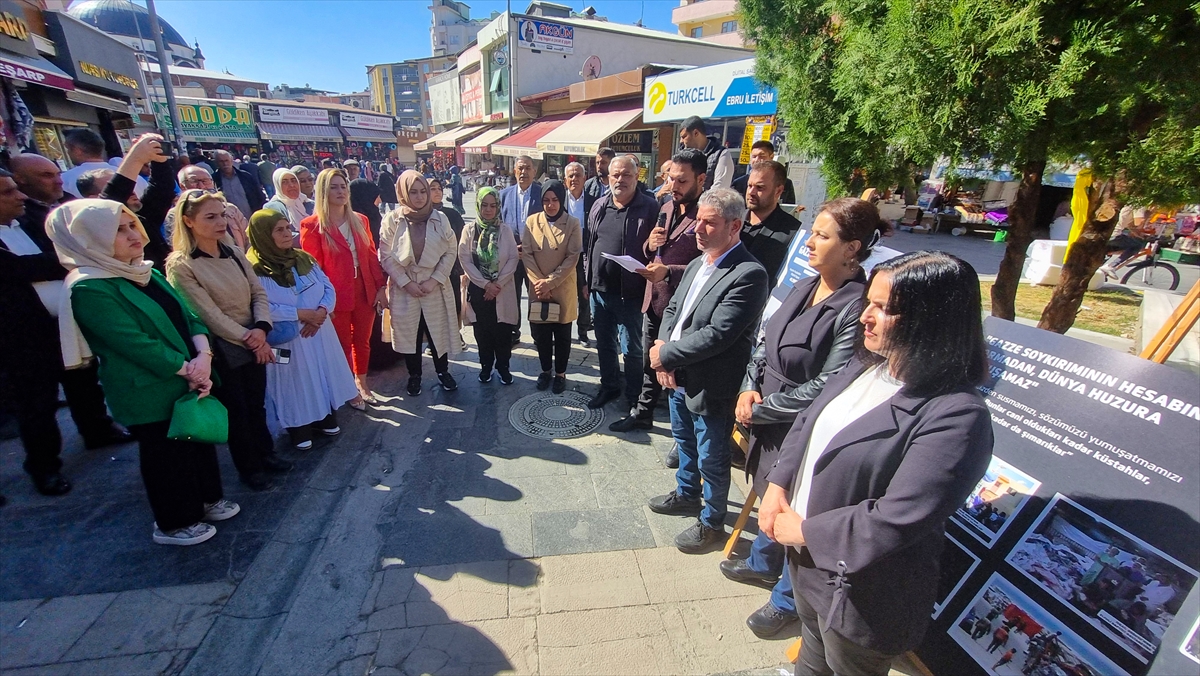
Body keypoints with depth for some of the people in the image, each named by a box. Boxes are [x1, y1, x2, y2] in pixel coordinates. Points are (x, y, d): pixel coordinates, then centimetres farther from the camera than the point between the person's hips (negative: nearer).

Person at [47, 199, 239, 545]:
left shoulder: (147, 272, 5)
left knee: (200, 440, 21)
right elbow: (137, 345, -24)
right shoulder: (89, 289, -20)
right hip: (150, 393, -7)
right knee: (166, 456, 10)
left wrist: (203, 356, -15)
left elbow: (188, 316, 2)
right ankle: (174, 524, 31)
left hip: (189, 382, 7)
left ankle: (207, 499, 42)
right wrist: (188, 370, -17)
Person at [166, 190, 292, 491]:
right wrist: (248, 340, -17)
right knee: (236, 411, 11)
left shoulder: (233, 251, 2)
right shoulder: (180, 265, -15)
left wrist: (261, 328, -16)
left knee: (257, 404, 19)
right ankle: (249, 467, 29)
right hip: (222, 352, -5)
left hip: (254, 345, 5)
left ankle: (265, 453, 38)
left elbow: (258, 292, 0)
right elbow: (210, 315, -18)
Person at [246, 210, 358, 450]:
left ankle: (326, 420, 35)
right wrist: (303, 314, -23)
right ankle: (300, 431, 27)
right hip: (286, 339, -5)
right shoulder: (254, 270, -15)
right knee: (295, 383, 8)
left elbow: (329, 288, 3)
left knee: (325, 375, 15)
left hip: (319, 333, 6)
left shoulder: (304, 258, 4)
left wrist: (321, 312, -16)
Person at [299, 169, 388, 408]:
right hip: (337, 295, -4)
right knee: (343, 344, 10)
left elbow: (372, 256, 8)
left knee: (362, 341, 15)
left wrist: (381, 287, 2)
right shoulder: (312, 225, -6)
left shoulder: (360, 220, 8)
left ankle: (362, 384, 34)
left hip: (365, 291, 4)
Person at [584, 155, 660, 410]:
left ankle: (634, 396, 24)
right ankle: (609, 386, 36)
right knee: (604, 343, 18)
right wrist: (587, 281, 13)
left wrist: (650, 287, -15)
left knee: (632, 348, 6)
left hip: (631, 293, -5)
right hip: (599, 289, 6)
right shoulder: (599, 206, 7)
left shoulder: (650, 208, -9)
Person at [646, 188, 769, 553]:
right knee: (685, 441, 27)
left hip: (711, 385, -8)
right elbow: (672, 308, 10)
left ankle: (712, 522, 34)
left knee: (711, 459, 11)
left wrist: (666, 354, -18)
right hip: (679, 376, 9)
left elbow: (716, 335, -28)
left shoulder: (748, 274, -23)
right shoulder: (697, 264, 5)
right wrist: (662, 348, -8)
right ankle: (687, 495, 52)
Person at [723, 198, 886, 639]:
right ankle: (763, 564, 53)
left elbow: (826, 387, -24)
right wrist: (750, 387, -6)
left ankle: (787, 600, 39)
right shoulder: (803, 287, 1)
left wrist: (761, 408, -16)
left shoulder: (855, 308, -24)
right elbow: (765, 342, 9)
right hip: (767, 419, 7)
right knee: (768, 493, 26)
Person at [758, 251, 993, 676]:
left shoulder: (956, 416, -28)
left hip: (860, 592, -6)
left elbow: (895, 519, -31)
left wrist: (805, 531, -19)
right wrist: (777, 484, -8)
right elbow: (808, 422, 5)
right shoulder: (866, 364, -2)